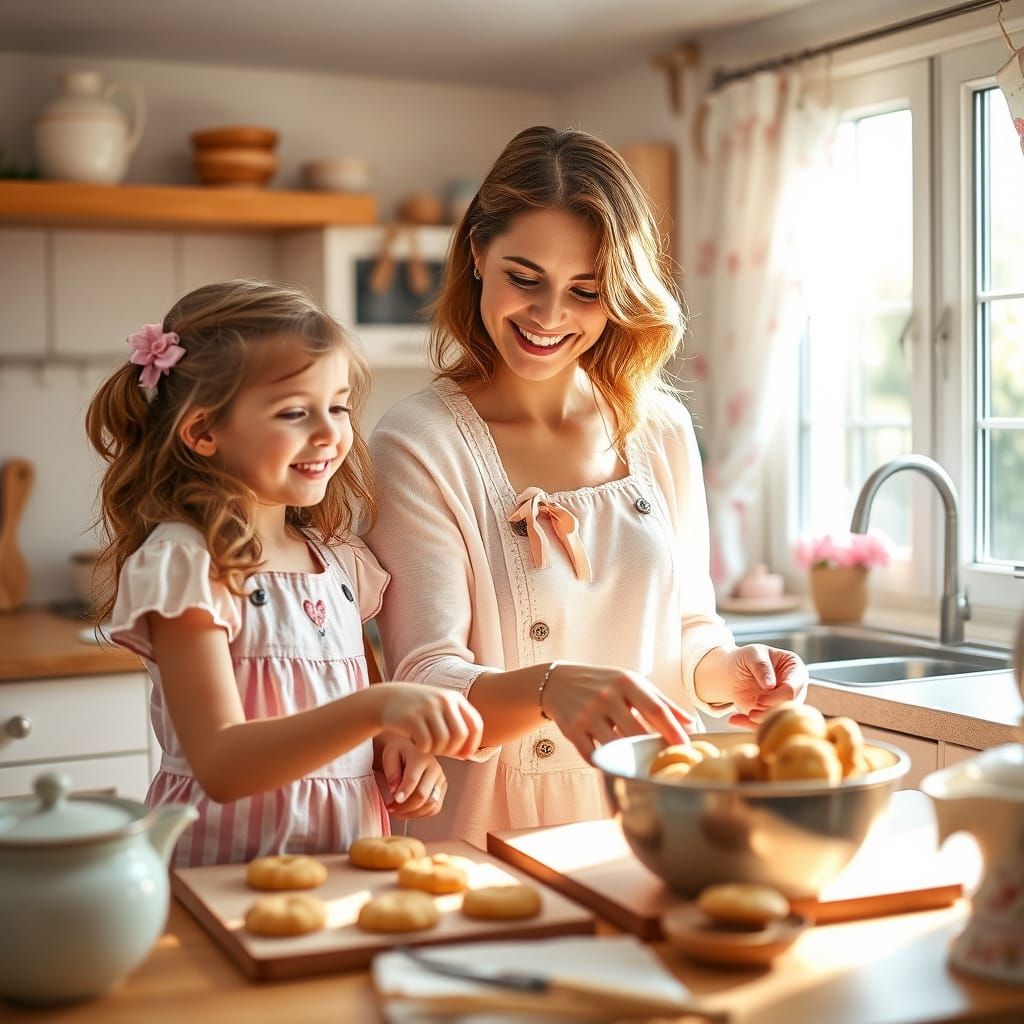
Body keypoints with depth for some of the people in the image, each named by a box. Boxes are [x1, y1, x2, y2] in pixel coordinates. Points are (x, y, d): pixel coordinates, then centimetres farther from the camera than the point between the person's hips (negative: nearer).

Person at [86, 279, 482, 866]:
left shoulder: (341, 560, 11)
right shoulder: (184, 562, -10)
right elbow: (220, 766, -18)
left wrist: (406, 751, 1)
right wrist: (375, 708, -29)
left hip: (348, 867, 7)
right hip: (224, 877, -7)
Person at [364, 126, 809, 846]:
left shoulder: (661, 429, 6)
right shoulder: (417, 445, -7)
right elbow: (425, 690, -13)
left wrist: (727, 671, -6)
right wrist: (549, 688, -31)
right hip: (492, 848, -4)